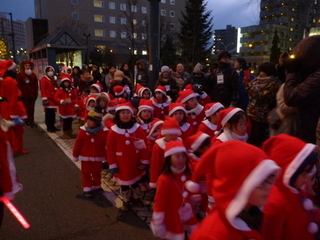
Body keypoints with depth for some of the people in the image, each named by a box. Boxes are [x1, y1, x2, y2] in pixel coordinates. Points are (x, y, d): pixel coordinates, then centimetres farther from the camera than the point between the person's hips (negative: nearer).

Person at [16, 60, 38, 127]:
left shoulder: (33, 75, 12)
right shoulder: (20, 74, -1)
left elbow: (36, 86, 12)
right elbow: (18, 85, -5)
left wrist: (36, 94, 4)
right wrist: (21, 93, -11)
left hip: (32, 95, 4)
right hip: (24, 95, -4)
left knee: (31, 108, 6)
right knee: (26, 108, 0)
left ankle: (31, 121, 13)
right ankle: (27, 121, 6)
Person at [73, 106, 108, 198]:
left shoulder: (104, 131, -14)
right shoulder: (83, 130, -13)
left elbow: (107, 145, -6)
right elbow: (78, 144, -6)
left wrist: (107, 156, -1)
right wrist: (75, 155, 0)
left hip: (97, 157, 0)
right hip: (85, 156, 0)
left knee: (97, 172, 16)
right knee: (86, 172, 9)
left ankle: (97, 186, 35)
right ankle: (87, 188, 22)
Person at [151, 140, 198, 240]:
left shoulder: (187, 174, -5)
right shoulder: (164, 179, -25)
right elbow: (159, 203, -20)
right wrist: (158, 227, -15)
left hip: (188, 218, 6)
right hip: (172, 222, -6)